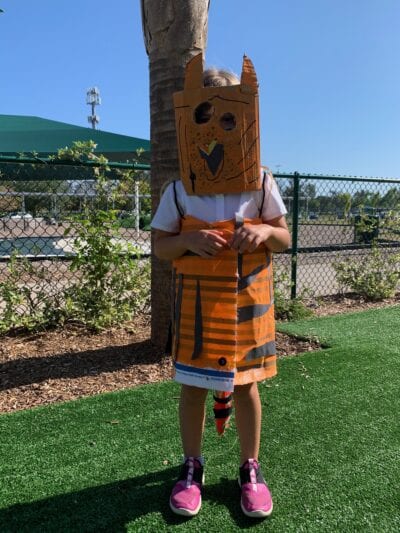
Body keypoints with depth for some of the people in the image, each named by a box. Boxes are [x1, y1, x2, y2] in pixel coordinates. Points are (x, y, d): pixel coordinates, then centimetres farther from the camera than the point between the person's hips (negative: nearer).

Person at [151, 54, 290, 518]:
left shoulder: (260, 182, -3)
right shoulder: (179, 189, -4)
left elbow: (284, 238, 5)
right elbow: (160, 245, 1)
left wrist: (264, 231, -18)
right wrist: (189, 240, -19)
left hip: (247, 300, 0)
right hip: (196, 301, 0)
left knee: (245, 384, 11)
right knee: (192, 386, 9)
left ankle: (250, 468, 31)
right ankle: (192, 466, 32)